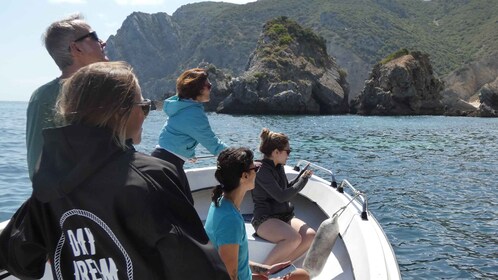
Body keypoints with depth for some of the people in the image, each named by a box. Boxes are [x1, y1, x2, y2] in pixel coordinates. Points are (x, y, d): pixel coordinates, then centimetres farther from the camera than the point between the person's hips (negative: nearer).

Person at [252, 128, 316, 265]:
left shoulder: (279, 167, 10)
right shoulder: (261, 170, -15)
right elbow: (281, 196, -21)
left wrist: (301, 178, 10)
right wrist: (303, 181, -9)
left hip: (285, 216, 8)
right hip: (265, 219, -8)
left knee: (311, 235, -19)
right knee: (294, 238, -33)